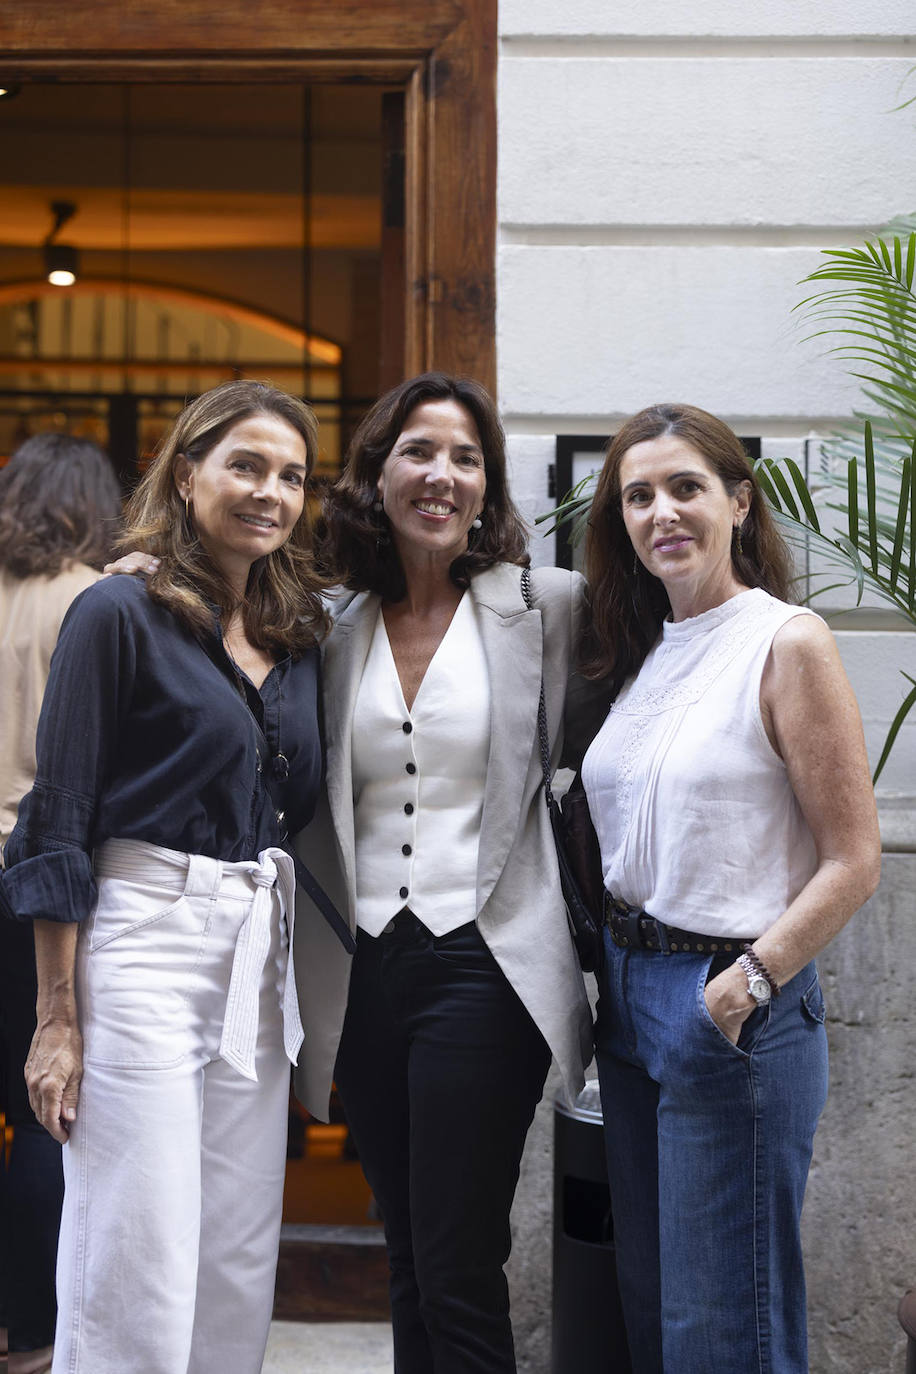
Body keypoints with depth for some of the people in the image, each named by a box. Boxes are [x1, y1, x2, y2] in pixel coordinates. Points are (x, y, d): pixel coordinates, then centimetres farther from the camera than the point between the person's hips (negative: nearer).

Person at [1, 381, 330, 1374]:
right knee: (135, 1275, -2)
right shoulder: (121, 613, -6)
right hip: (141, 945, -6)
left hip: (260, 951, 6)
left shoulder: (297, 639, 12)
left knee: (240, 1268, 11)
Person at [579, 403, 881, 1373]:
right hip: (630, 994, 7)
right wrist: (613, 961, 5)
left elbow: (853, 861, -13)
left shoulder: (788, 644, -11)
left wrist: (749, 984, -19)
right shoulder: (642, 653, 10)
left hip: (734, 1008, -7)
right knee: (644, 1294, 17)